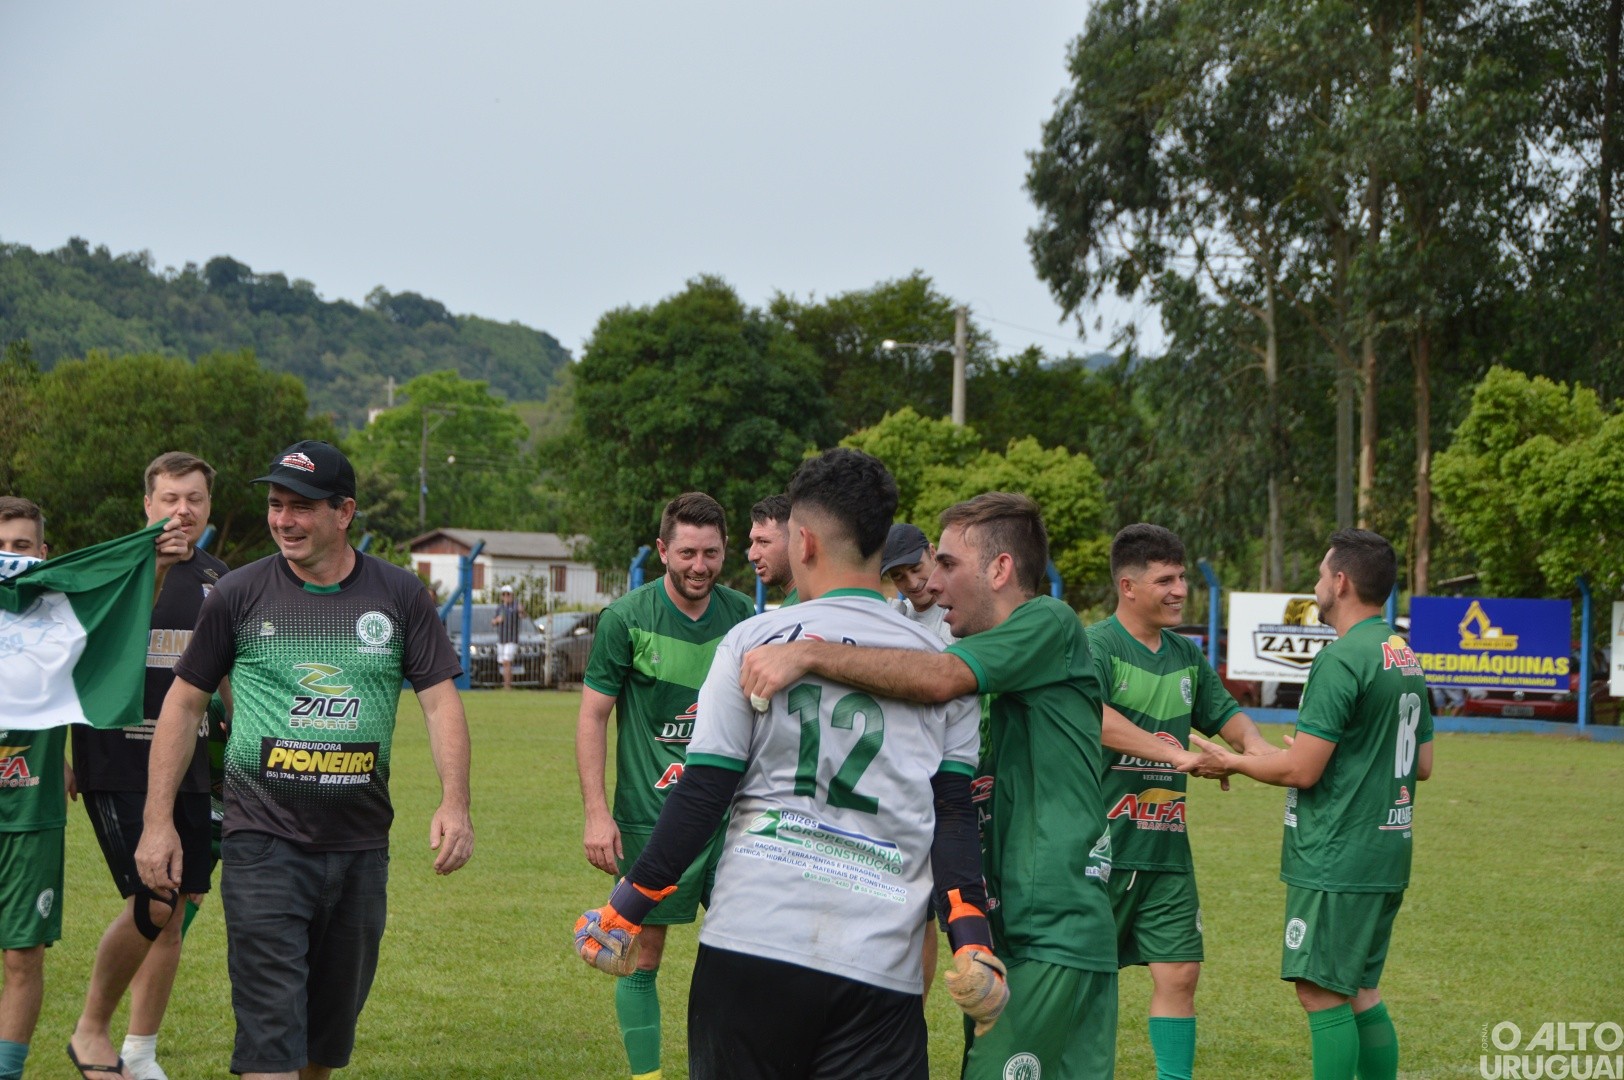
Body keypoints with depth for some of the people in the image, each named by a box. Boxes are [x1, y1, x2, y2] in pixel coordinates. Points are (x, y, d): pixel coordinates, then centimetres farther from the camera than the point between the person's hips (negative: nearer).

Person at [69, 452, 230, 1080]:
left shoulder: (218, 579, 12)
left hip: (191, 768, 6)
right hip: (120, 764, -6)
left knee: (176, 909, 6)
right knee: (151, 906, -15)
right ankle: (91, 1030, 6)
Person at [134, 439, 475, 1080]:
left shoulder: (399, 597, 3)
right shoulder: (240, 594, 0)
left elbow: (441, 701, 2)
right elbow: (184, 702, 6)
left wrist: (454, 804, -13)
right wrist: (158, 821, 1)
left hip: (360, 846, 2)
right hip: (263, 842, -2)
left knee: (333, 1024, 13)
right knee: (270, 1026, -11)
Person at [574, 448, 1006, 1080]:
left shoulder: (753, 640, 3)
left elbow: (703, 795, 1)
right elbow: (954, 819, 2)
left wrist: (623, 910, 9)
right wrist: (973, 946, 2)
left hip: (750, 940, -1)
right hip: (882, 961, 1)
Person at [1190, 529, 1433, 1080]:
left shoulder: (1342, 659, -16)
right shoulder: (1406, 658, 13)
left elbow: (1302, 770, -18)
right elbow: (1422, 763, 20)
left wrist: (1230, 761, -2)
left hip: (1335, 862, -9)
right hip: (1386, 857, 9)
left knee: (1322, 994, -5)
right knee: (1360, 992, 16)